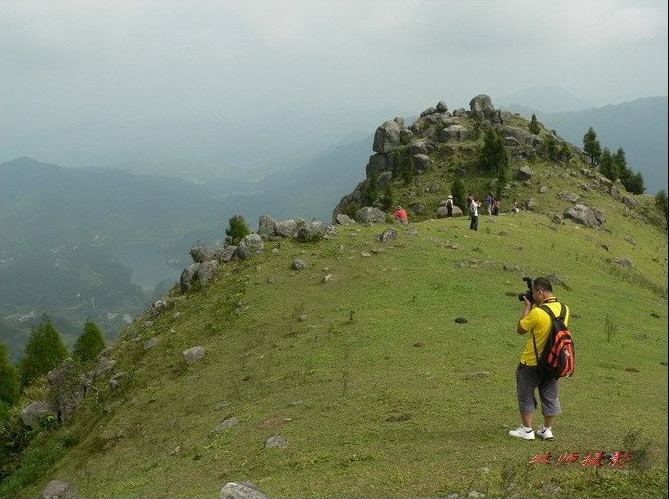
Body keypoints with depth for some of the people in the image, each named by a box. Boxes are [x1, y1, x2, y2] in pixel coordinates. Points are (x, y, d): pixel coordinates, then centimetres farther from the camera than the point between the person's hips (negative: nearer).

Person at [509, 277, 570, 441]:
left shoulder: (537, 312, -26)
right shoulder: (564, 309, -5)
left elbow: (520, 329, -11)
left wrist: (527, 307, -5)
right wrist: (534, 307, 7)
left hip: (532, 362, -6)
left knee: (525, 394, 10)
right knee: (550, 395, 17)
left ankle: (527, 430, 15)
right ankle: (547, 429, 25)